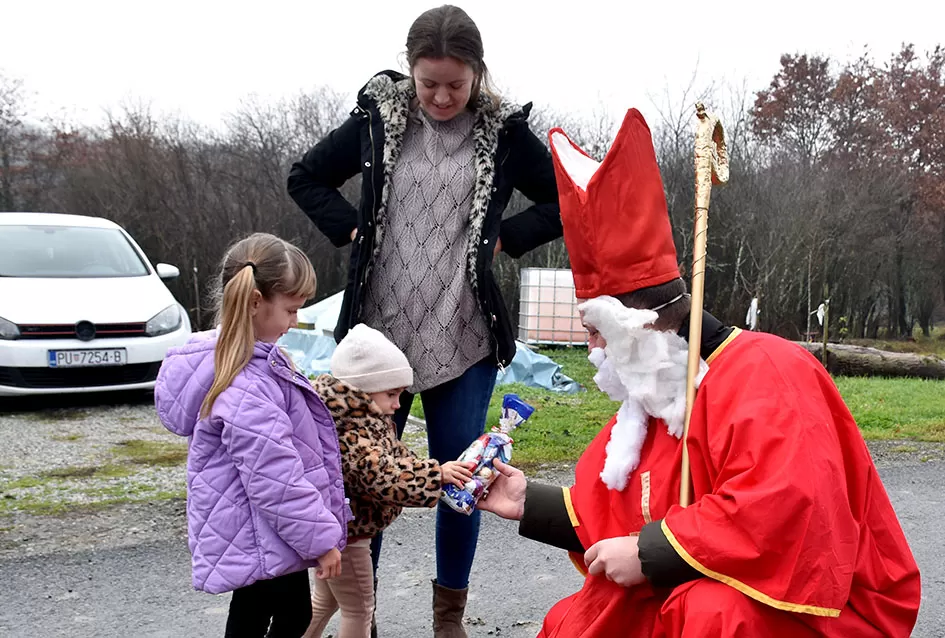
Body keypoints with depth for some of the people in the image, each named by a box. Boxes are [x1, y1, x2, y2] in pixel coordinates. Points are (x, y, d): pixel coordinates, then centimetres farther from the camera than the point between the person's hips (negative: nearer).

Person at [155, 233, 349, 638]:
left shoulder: (229, 357, 3)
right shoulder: (246, 390, -31)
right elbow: (277, 481, -28)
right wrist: (321, 538, -17)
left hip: (262, 536, 10)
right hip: (260, 540, -10)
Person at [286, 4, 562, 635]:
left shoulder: (503, 131, -1)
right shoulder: (379, 116, 1)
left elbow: (565, 205, 7)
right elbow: (306, 177, 13)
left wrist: (503, 237, -3)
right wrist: (352, 229, 0)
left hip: (463, 339, 0)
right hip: (379, 331, 1)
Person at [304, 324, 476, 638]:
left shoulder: (369, 422, 5)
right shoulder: (351, 435, -29)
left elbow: (398, 458, 8)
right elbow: (383, 477, -38)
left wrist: (440, 473, -5)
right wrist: (436, 474, -38)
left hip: (328, 528, 11)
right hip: (344, 534, -10)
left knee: (326, 597, 27)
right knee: (358, 609, 5)